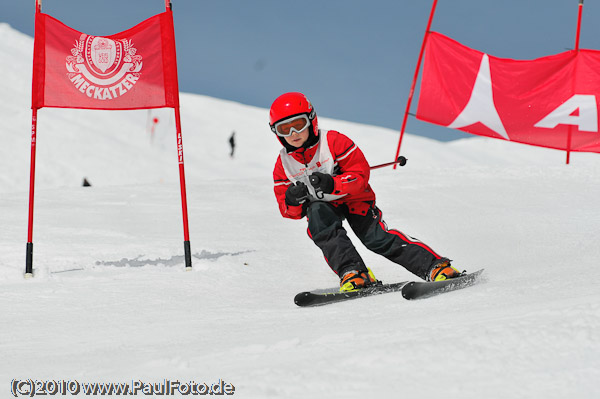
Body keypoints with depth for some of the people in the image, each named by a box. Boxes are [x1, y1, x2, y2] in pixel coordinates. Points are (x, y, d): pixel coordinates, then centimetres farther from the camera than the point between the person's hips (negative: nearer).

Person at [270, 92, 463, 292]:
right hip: (322, 205, 3)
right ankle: (352, 272, -34)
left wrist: (332, 184, -36)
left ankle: (436, 266, -19)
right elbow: (288, 211, -1)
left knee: (377, 238, -20)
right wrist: (292, 201, -26)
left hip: (354, 198, -3)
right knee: (318, 216, -32)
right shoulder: (283, 164, -4)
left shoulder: (333, 141, -16)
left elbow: (361, 174, -19)